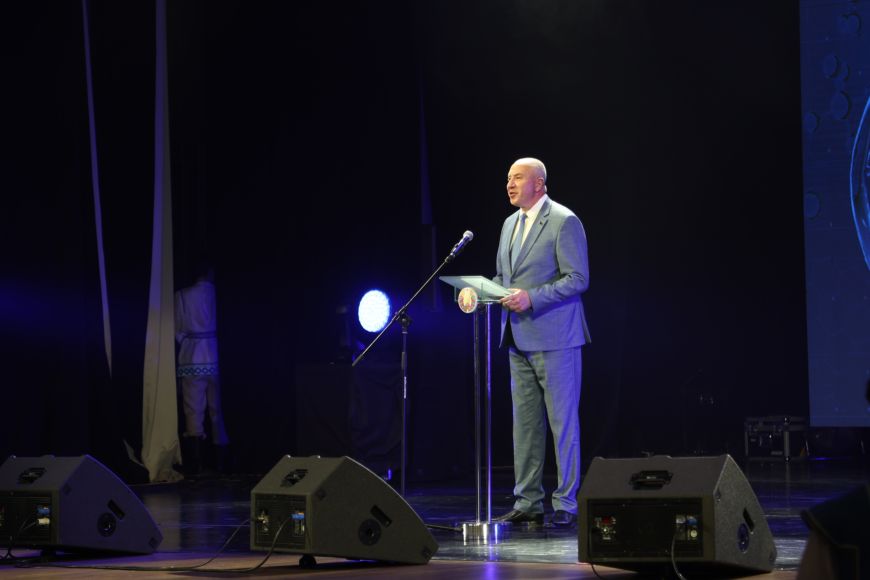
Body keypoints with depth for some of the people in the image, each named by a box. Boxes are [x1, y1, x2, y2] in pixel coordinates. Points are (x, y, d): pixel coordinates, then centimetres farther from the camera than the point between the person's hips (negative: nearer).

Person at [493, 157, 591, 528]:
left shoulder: (564, 222, -8)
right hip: (519, 340, 8)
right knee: (525, 424, 9)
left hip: (554, 339, -8)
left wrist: (532, 298, -22)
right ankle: (527, 504, 14)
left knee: (563, 423, -4)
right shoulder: (511, 224, 16)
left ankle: (566, 506, 1)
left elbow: (578, 279, -14)